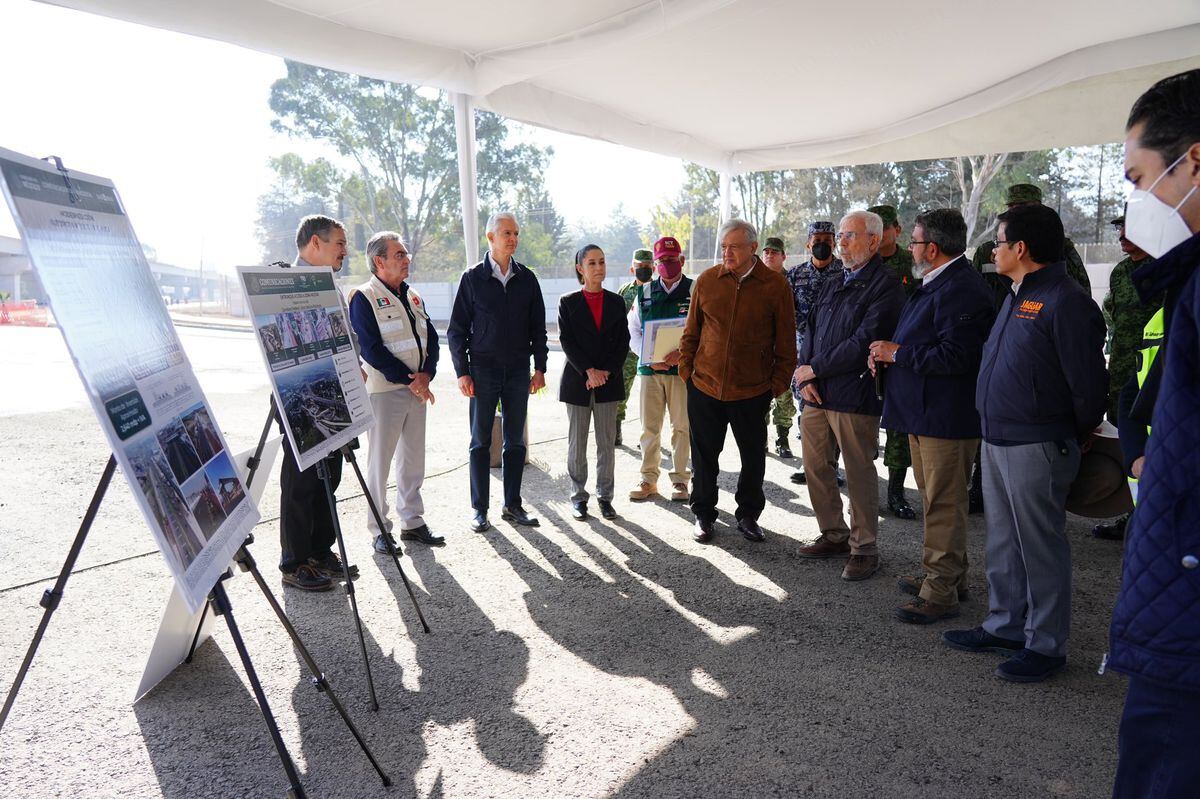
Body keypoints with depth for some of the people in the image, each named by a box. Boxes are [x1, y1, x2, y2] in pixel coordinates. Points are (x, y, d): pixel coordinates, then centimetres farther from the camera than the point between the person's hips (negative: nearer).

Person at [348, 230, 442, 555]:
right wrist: (409, 380, -15)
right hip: (383, 391, -7)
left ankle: (413, 522, 23)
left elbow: (431, 339, 12)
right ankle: (379, 529, 12)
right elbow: (372, 349, -16)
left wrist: (426, 375, -5)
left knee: (413, 461, 13)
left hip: (417, 389, 7)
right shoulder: (364, 298, -8)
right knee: (380, 462, 1)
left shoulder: (413, 297, 14)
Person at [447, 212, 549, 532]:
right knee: (481, 442, 4)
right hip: (483, 371, -2)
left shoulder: (526, 278, 7)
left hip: (519, 371, 3)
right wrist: (462, 372, -6)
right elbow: (457, 329, 0)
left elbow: (538, 327, 10)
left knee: (515, 441, 7)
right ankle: (479, 508, 13)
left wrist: (539, 368, 4)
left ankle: (512, 505, 18)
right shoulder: (473, 278, -1)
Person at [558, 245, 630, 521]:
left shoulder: (616, 302, 8)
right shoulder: (568, 302, 1)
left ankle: (605, 496, 15)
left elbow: (623, 342, 4)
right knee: (577, 443, 5)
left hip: (608, 381, 2)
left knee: (607, 443, 5)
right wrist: (589, 371, -15)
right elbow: (566, 341, -5)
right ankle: (578, 496, 16)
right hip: (577, 381, -2)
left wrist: (606, 372, -9)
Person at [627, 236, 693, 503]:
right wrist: (650, 358, -7)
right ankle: (649, 479, 15)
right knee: (649, 426, 5)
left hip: (682, 368, -2)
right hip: (650, 368, 2)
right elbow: (633, 330, 9)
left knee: (682, 426, 3)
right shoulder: (644, 293, 11)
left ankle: (680, 479, 14)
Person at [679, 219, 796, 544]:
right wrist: (687, 370, 4)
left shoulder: (775, 285, -4)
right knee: (704, 456, 11)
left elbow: (786, 341, 0)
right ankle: (704, 514, 28)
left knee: (753, 457, 12)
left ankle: (748, 515, 31)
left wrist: (778, 383, -2)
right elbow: (691, 332, 9)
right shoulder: (707, 281, 1)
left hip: (753, 391, -1)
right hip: (705, 386, 1)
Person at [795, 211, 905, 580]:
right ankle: (834, 535, 28)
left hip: (854, 397, -7)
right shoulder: (833, 286, 18)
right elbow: (810, 331, 14)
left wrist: (814, 369, -11)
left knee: (859, 475, 2)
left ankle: (864, 547, 16)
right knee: (816, 467, 12)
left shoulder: (886, 285, -8)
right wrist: (804, 376, -3)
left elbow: (863, 343, -17)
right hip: (816, 395, 8)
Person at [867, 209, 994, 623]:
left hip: (946, 416, -11)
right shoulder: (933, 284, 16)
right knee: (935, 499, 19)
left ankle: (941, 592, 6)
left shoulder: (960, 289, -19)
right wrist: (887, 353, 4)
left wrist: (897, 353, -16)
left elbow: (953, 356, -27)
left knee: (944, 504, -3)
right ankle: (946, 574, 32)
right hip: (925, 413, 11)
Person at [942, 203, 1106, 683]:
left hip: (1037, 448, -9)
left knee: (1040, 548, 3)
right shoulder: (1017, 296, 13)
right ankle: (1006, 626, 32)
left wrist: (1073, 438, -3)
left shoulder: (1065, 302, -17)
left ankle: (1045, 645, 17)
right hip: (997, 441, 9)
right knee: (1003, 543, 18)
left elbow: (1087, 384, -15)